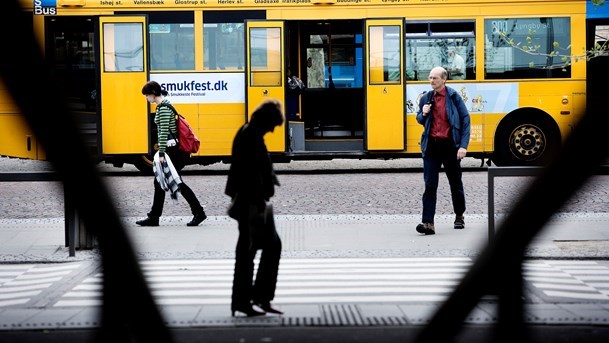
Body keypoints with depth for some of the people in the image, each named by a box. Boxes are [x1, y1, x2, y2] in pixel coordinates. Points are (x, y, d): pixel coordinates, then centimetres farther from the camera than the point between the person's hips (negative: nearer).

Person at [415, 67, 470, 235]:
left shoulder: (454, 97, -4)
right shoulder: (426, 98, 8)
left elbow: (465, 119, -5)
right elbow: (420, 120, 21)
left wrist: (463, 145, -13)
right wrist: (423, 114, -5)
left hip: (450, 145, -2)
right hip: (431, 145, 2)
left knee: (455, 183, 12)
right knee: (429, 185, -5)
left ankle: (459, 216, 31)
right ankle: (428, 223, -10)